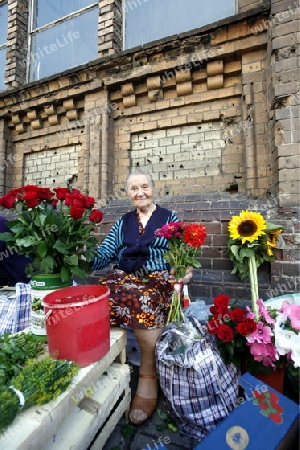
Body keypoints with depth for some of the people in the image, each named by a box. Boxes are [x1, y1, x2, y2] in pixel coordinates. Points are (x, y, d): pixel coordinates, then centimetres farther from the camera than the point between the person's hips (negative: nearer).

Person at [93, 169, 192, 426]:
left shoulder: (169, 218, 9)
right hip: (124, 277, 3)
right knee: (106, 293, -27)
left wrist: (185, 270, -21)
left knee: (143, 298, -33)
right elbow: (104, 254, 7)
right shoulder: (123, 222, 18)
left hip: (158, 279, -2)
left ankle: (148, 377, -12)